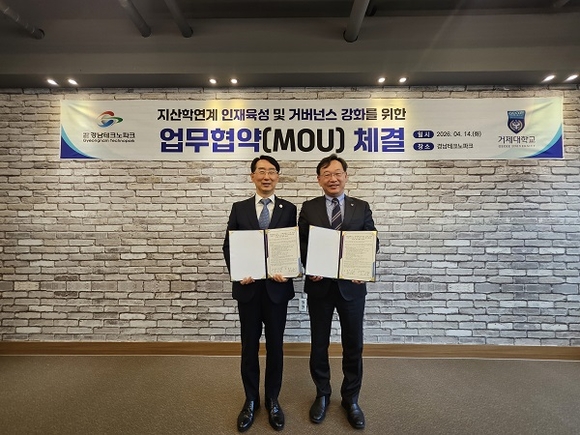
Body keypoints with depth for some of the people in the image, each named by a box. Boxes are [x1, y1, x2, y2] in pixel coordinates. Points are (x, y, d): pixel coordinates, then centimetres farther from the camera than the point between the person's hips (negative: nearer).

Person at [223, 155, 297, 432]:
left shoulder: (289, 209, 2)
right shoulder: (239, 209, 4)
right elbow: (228, 246, 3)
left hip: (277, 287, 0)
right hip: (248, 287, 1)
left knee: (275, 346, 13)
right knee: (249, 347, 13)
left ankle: (272, 400, 34)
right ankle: (251, 401, 34)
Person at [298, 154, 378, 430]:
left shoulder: (362, 208, 3)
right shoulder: (308, 208, 2)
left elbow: (372, 242, 3)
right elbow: (300, 244, 1)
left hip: (352, 285, 1)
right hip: (319, 285, 0)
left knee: (353, 345, 12)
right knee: (318, 344, 14)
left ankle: (351, 399, 34)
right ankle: (322, 395, 37)